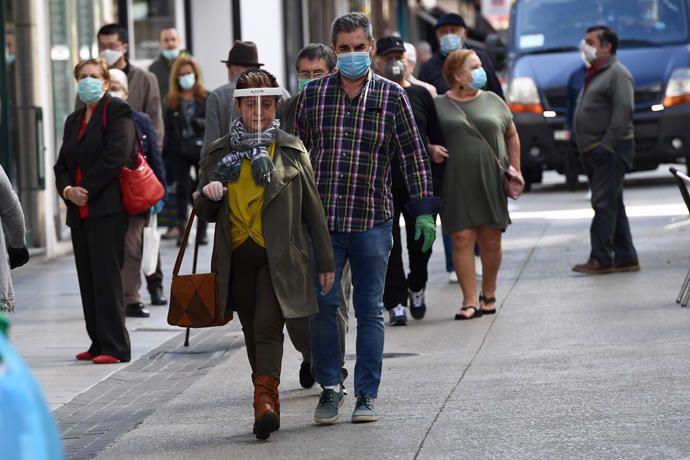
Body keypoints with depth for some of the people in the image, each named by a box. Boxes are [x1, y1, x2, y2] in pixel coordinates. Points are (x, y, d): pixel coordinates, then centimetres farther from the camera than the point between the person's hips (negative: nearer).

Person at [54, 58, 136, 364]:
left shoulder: (116, 111, -2)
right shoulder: (74, 120, 21)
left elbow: (116, 156, -13)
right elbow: (62, 165, 17)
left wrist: (87, 189, -13)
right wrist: (67, 190, -4)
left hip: (107, 209, -8)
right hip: (79, 211, 8)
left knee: (106, 278, -10)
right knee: (88, 280, 8)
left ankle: (115, 347, -9)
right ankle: (99, 343, 14)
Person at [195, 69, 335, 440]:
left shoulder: (291, 150, 4)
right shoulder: (220, 153, 10)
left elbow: (312, 207, 7)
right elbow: (207, 213, 15)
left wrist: (325, 261, 6)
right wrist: (208, 196, -10)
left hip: (279, 255, -3)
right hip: (237, 256, 3)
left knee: (268, 327, -17)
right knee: (253, 333, 8)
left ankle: (265, 400, -26)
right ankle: (267, 403, 16)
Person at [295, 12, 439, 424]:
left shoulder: (392, 96, 1)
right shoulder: (314, 94, 5)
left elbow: (414, 155, 4)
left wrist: (424, 210, 0)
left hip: (372, 222, -1)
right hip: (322, 220, 1)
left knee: (370, 310, 5)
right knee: (323, 305, -1)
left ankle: (367, 394, 12)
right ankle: (330, 388, 13)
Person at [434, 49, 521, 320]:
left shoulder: (493, 102, 11)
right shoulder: (438, 105, 5)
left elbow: (512, 136, 17)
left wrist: (515, 172, 11)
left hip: (491, 184, 2)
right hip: (456, 185, -2)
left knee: (491, 241, 4)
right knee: (462, 240, -8)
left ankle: (488, 294, 22)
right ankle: (470, 301, -5)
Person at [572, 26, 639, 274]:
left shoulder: (617, 74, -10)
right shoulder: (594, 74, 21)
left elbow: (623, 112, -20)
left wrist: (606, 146, -22)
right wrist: (585, 148, 16)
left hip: (611, 150, -10)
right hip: (594, 151, 10)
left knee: (604, 204, -12)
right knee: (612, 205, 10)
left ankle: (600, 258, -13)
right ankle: (625, 257, 13)